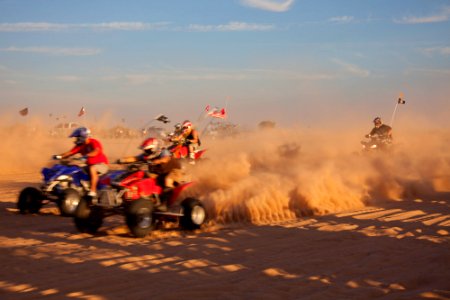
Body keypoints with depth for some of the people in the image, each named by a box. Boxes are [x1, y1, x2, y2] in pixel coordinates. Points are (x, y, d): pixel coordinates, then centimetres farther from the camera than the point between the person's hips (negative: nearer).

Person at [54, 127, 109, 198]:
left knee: (92, 169, -38)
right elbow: (70, 153, -1)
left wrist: (86, 155, -52)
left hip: (101, 164, -8)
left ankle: (93, 191, -39)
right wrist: (59, 156, -18)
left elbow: (95, 152, -35)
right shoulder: (80, 146, 6)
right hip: (89, 165, 8)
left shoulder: (94, 142, -15)